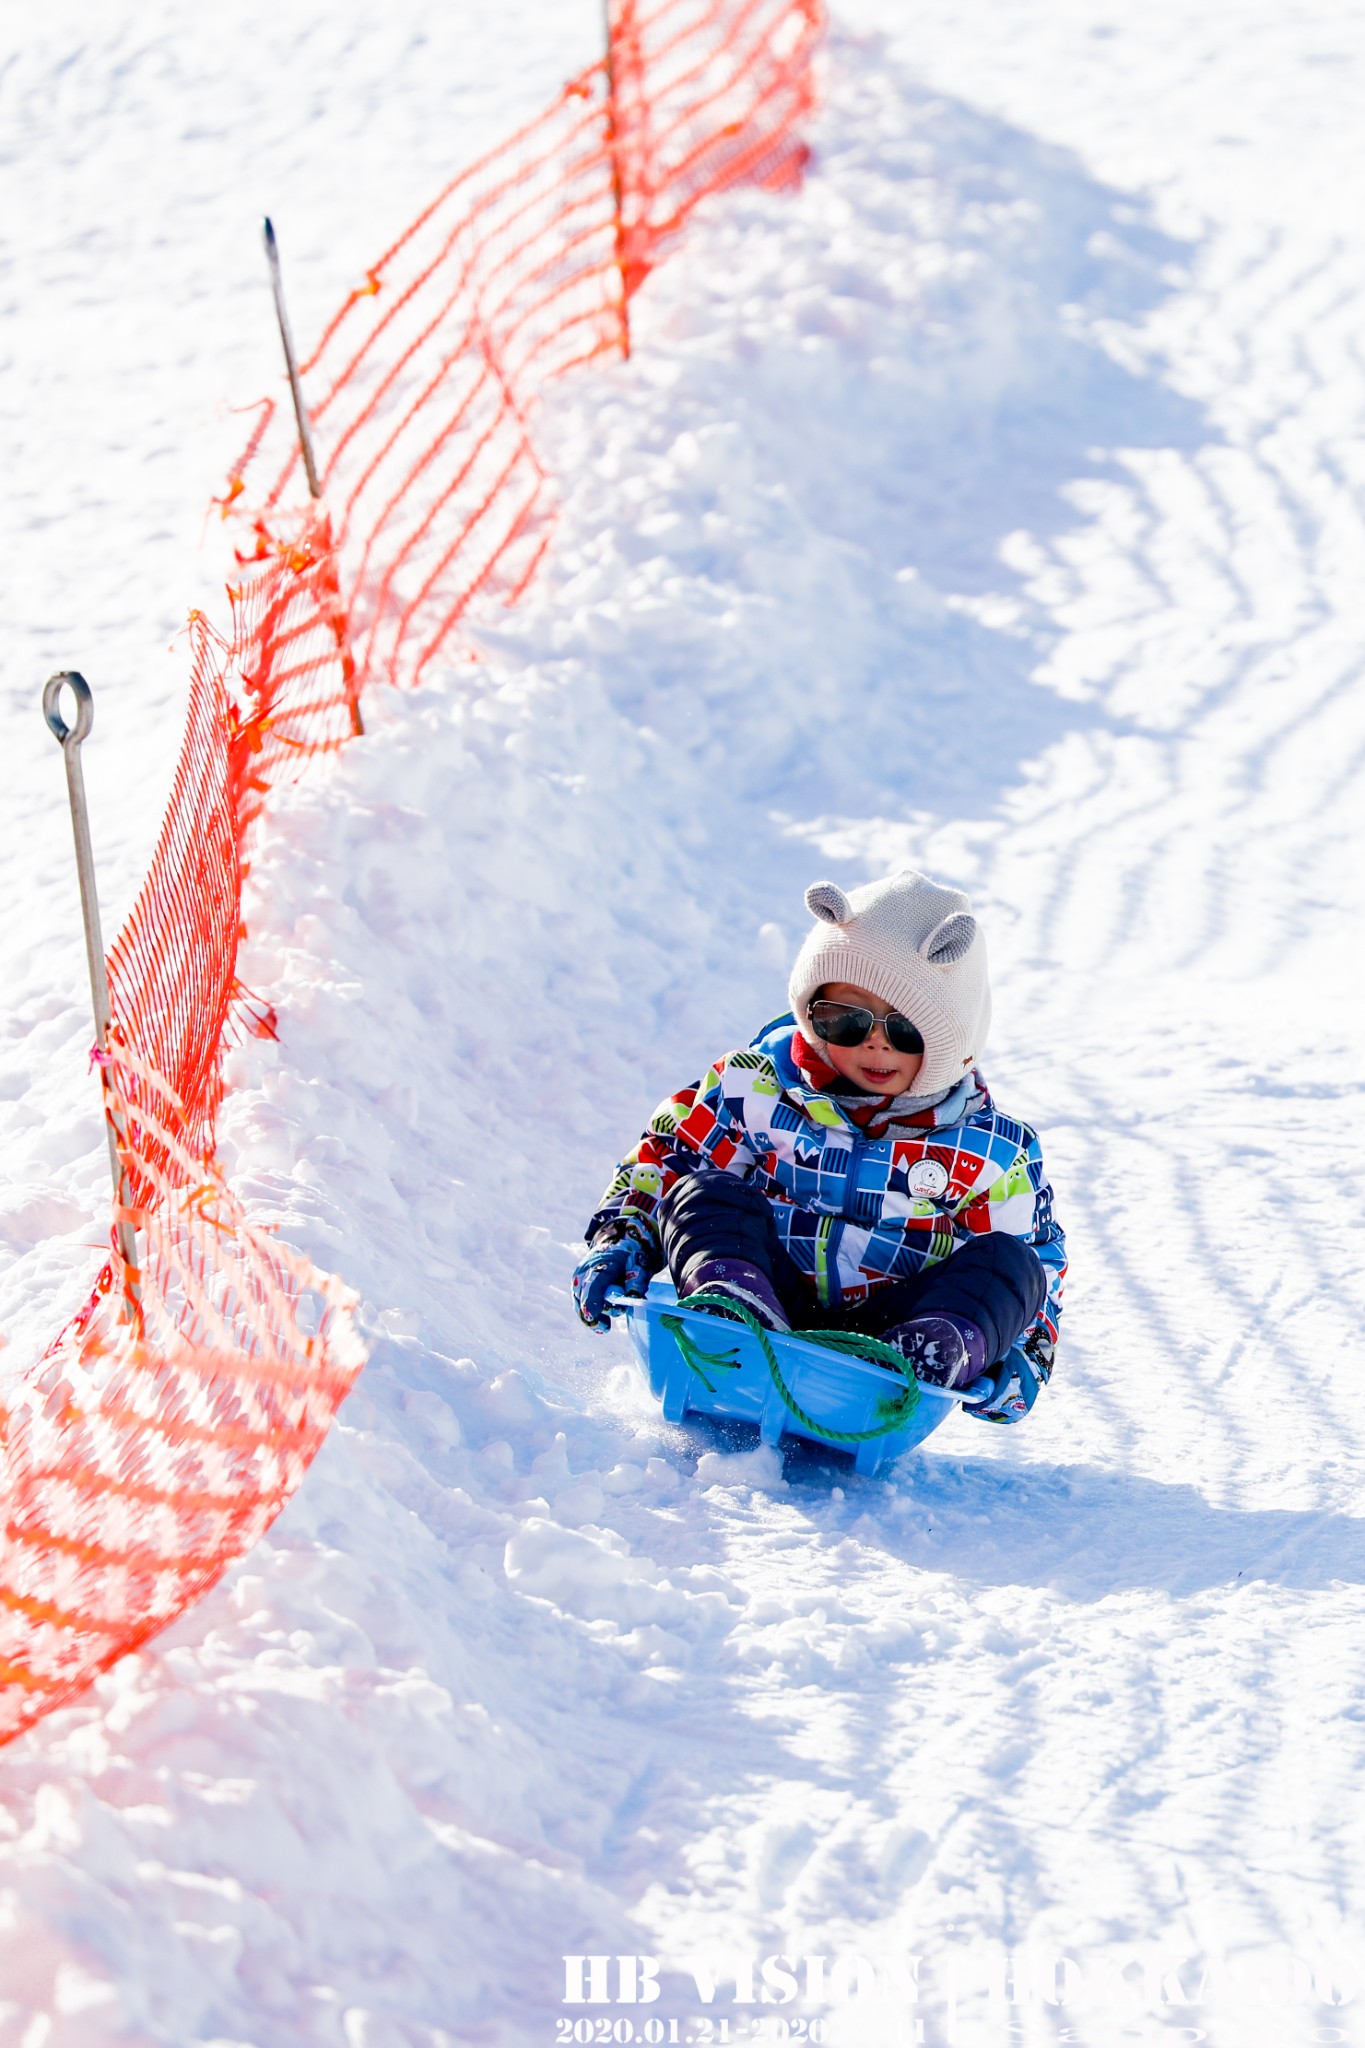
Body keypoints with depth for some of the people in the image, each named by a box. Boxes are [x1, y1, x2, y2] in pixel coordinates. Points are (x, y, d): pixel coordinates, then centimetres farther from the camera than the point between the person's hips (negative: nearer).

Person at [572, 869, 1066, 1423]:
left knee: (1007, 1260, -19)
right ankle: (732, 1307, -48)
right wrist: (623, 1241, -5)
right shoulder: (755, 1088, 3)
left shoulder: (995, 1154, 3)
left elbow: (1042, 1253, 9)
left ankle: (933, 1353, -45)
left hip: (891, 1326, 0)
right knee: (707, 1193, -19)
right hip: (776, 1303, 0)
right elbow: (665, 1158, 12)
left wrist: (1025, 1353, -9)